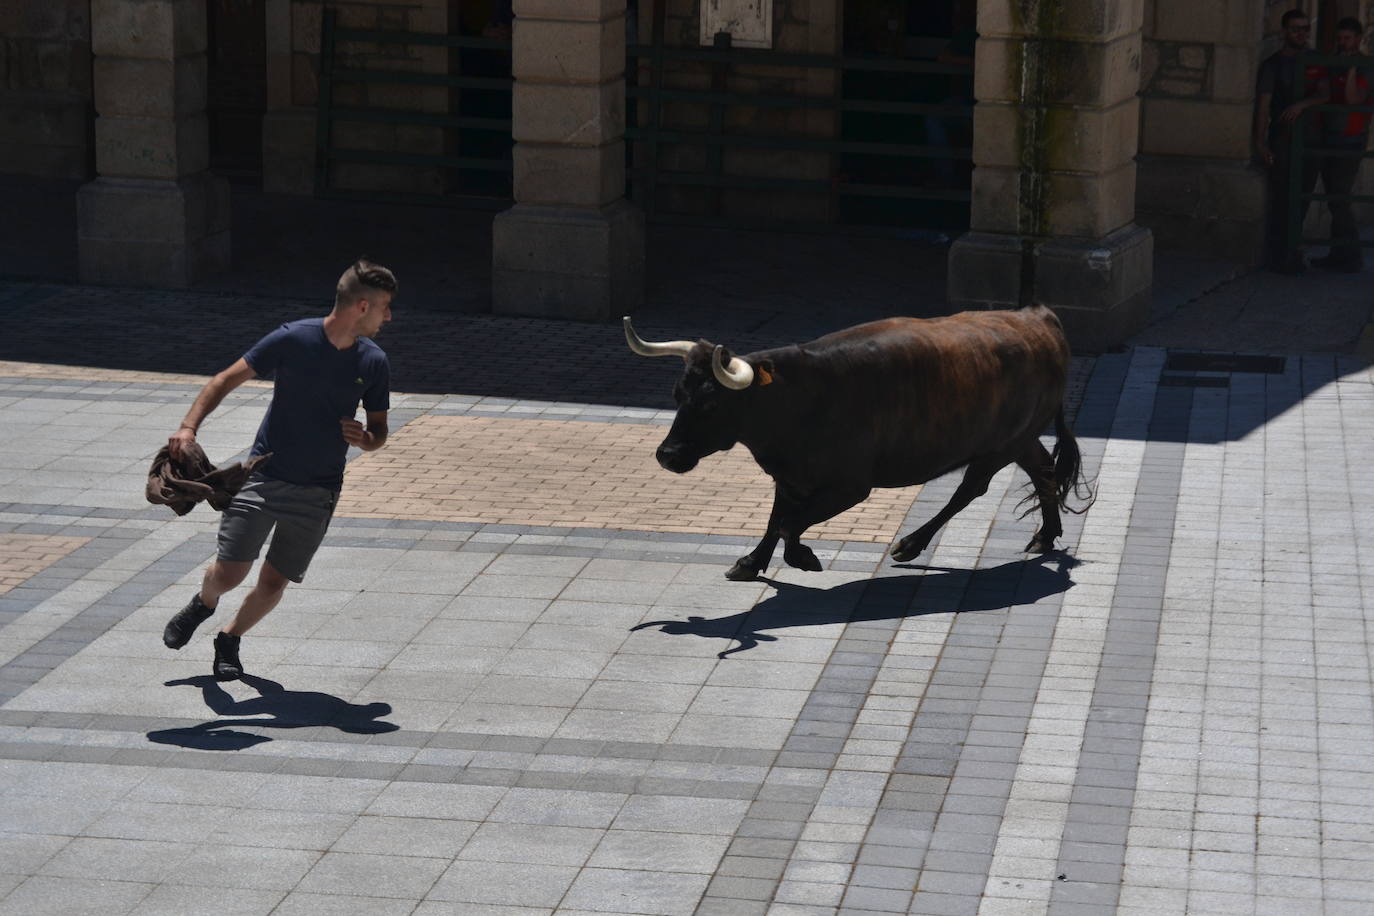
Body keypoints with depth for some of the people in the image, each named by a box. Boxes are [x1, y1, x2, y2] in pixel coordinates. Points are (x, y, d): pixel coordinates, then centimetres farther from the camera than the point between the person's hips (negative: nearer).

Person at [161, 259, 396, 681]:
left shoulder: (374, 363, 1)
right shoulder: (293, 339, -10)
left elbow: (379, 429, 13)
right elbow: (227, 380, -5)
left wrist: (365, 438, -12)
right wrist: (189, 426, -19)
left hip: (318, 492, 3)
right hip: (264, 476, -2)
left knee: (273, 583, 1)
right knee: (228, 572, -9)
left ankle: (229, 638, 29)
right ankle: (204, 603, 28)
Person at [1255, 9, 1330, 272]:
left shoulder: (1316, 62, 12)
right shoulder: (1273, 64, 0)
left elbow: (1325, 94, 2)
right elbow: (1263, 104, -5)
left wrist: (1302, 104, -18)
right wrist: (1261, 142, -13)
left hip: (1311, 139, 4)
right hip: (1283, 139, -4)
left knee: (1302, 198, 5)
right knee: (1282, 199, -8)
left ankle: (1291, 254, 14)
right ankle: (1279, 257, -3)